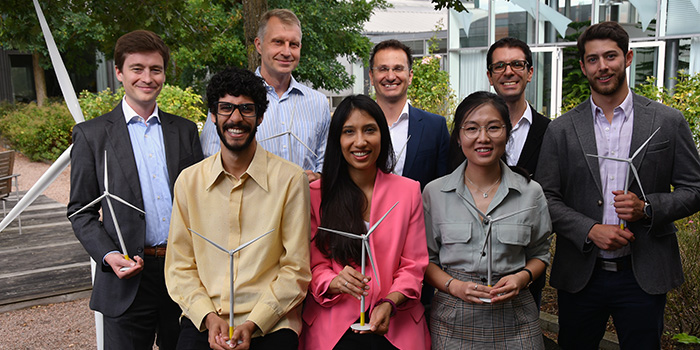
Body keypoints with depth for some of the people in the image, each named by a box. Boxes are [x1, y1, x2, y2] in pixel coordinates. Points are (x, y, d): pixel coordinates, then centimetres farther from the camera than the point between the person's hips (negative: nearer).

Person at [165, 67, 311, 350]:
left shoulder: (290, 179, -3)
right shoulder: (188, 181, 7)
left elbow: (296, 270, -2)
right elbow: (179, 266, 8)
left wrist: (253, 323, -11)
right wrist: (208, 316, -7)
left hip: (270, 324, -1)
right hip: (204, 321, 2)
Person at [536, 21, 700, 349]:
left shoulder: (668, 122, 0)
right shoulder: (561, 129, 0)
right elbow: (547, 198, -1)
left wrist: (647, 207, -15)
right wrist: (590, 230, -16)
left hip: (643, 276, 0)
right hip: (579, 276, 1)